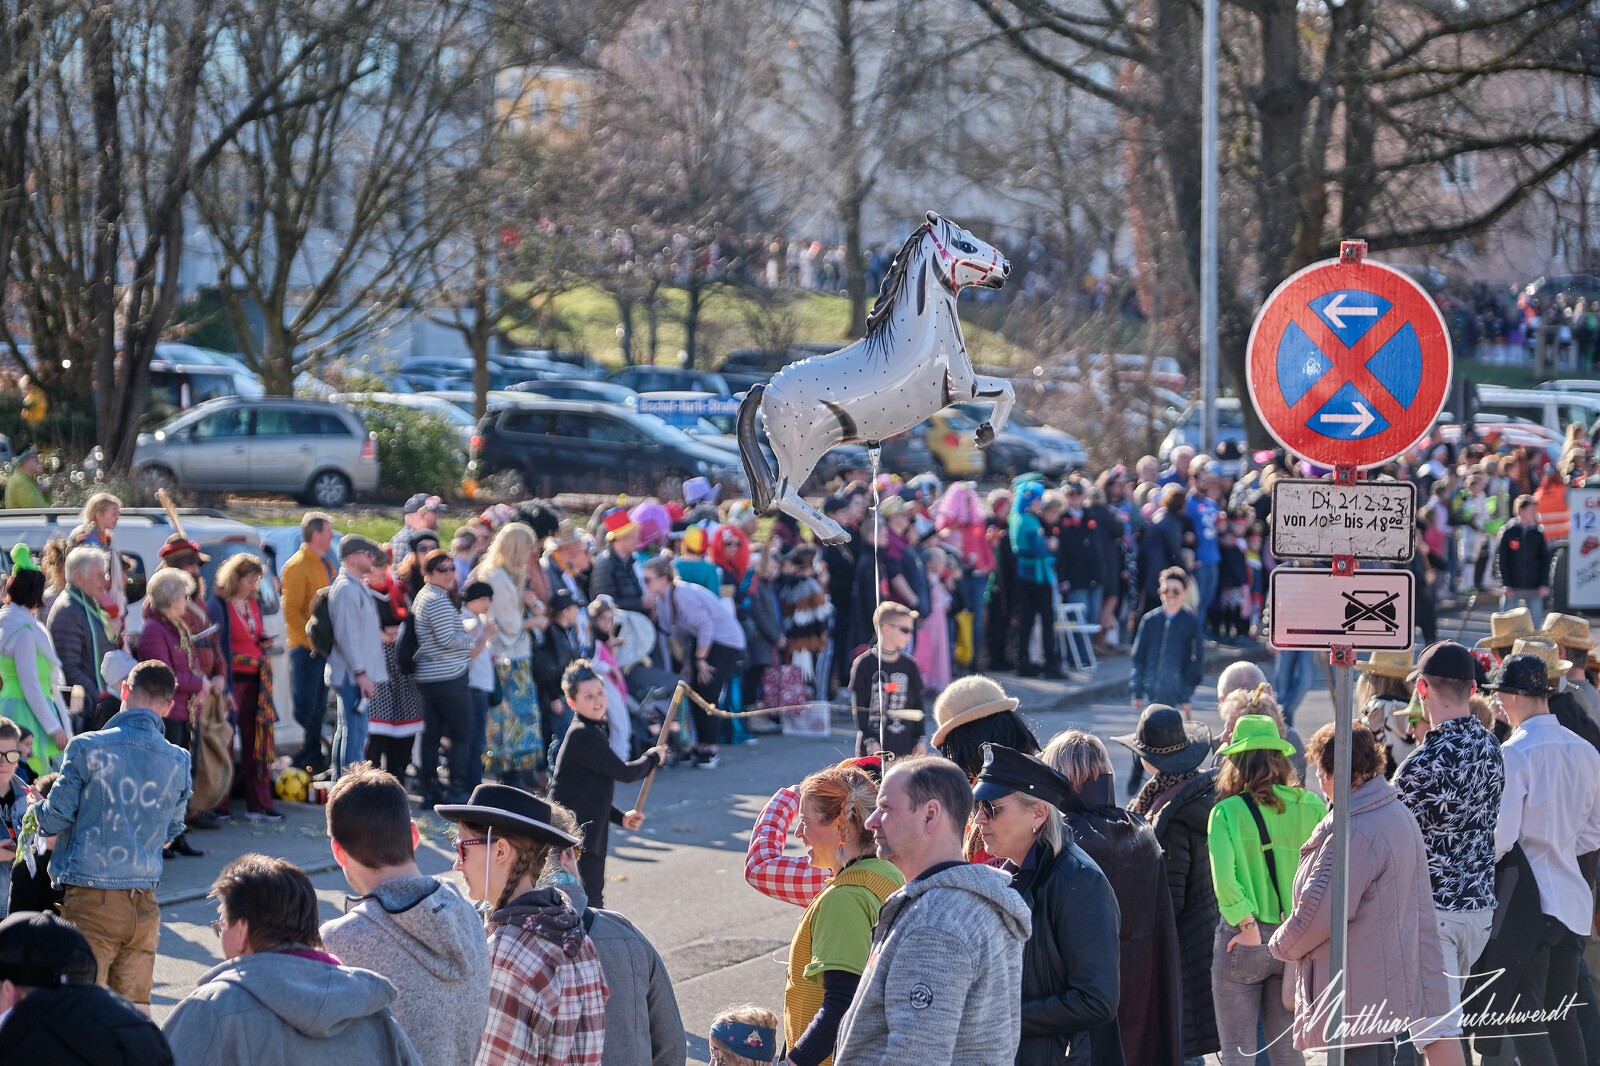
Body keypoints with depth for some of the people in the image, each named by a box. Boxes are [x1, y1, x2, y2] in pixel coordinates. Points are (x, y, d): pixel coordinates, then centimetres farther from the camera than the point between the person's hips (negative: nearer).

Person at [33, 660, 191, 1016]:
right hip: (144, 905, 4)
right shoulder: (178, 761, 4)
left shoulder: (87, 749, -8)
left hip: (90, 901, -4)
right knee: (135, 1013, 7)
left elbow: (55, 819, -4)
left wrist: (40, 808, 18)